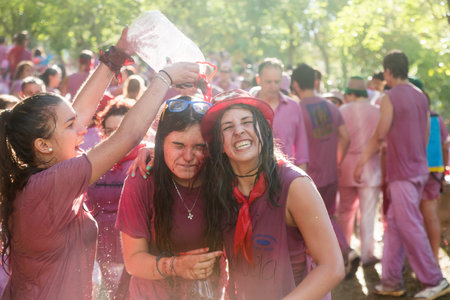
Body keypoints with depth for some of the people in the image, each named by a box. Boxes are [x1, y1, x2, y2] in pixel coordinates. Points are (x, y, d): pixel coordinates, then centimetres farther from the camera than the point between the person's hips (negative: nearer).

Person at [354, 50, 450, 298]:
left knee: (410, 228, -2)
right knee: (394, 224, 12)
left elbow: (379, 136, -9)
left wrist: (362, 161, 4)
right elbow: (425, 136, 15)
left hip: (402, 172, -8)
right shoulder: (421, 96, 10)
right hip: (419, 170, 8)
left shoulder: (390, 98, -13)